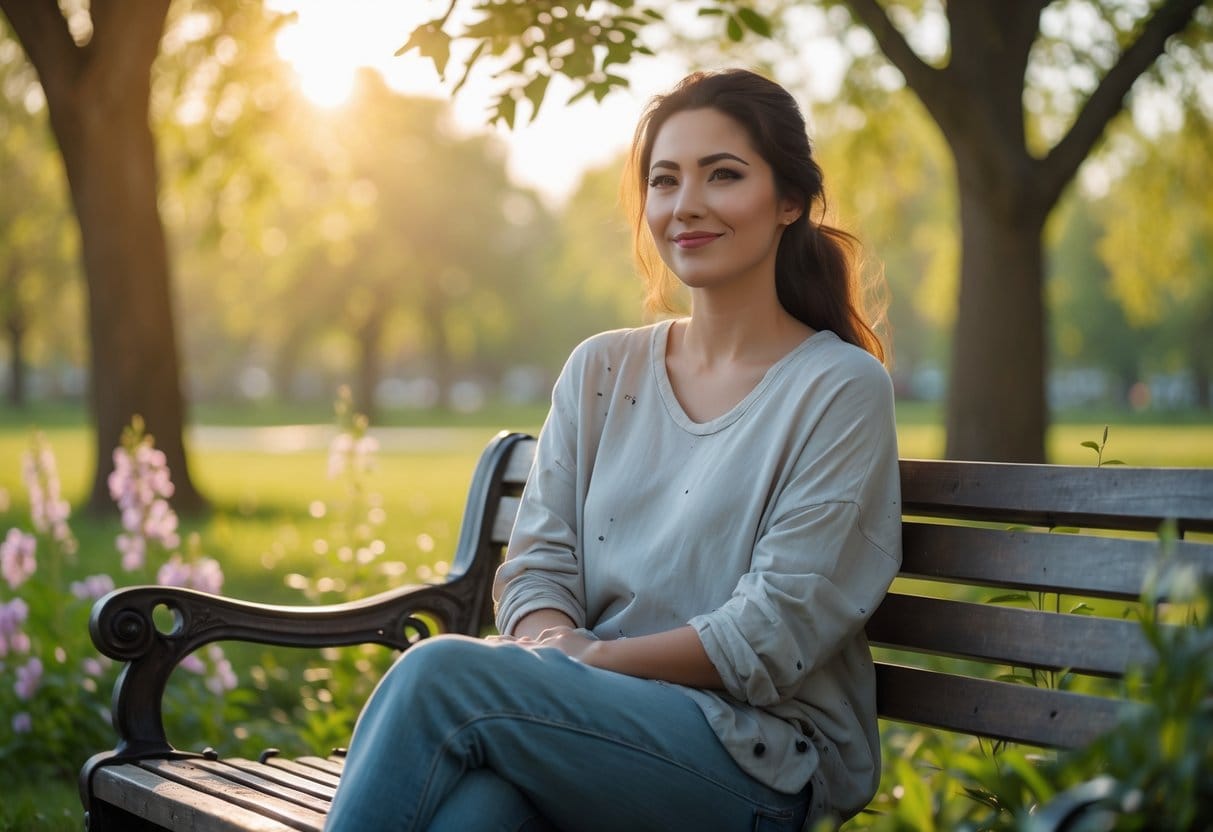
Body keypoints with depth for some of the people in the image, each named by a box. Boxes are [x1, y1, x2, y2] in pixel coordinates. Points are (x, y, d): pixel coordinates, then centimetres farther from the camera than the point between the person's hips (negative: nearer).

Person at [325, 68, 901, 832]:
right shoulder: (601, 370, 16)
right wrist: (545, 647, -13)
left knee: (441, 671, -29)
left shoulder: (841, 390, -1)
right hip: (596, 717, 4)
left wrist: (594, 658, -13)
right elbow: (538, 564, 9)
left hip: (756, 756, -3)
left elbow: (775, 633, -8)